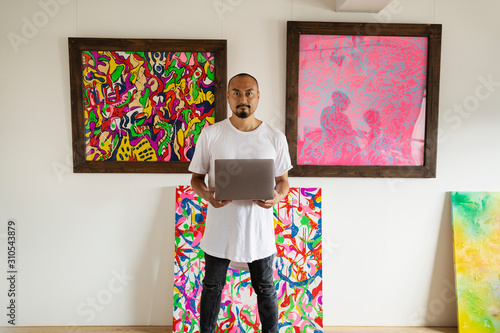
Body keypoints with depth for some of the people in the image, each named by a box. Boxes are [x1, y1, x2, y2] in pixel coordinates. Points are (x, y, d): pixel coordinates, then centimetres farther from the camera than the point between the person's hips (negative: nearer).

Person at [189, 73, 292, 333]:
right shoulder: (210, 134, -3)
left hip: (259, 227, 0)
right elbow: (196, 178, 2)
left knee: (265, 289, 17)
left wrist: (278, 196, -16)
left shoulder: (275, 138, -2)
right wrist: (206, 194, -19)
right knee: (212, 288, 18)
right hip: (220, 226, 0)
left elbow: (283, 179, 6)